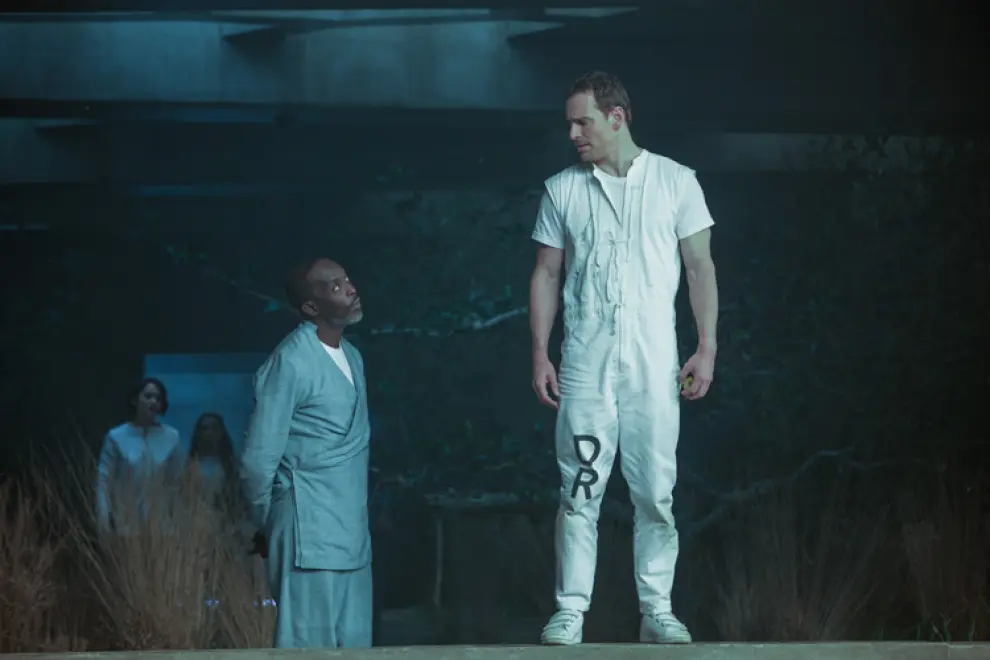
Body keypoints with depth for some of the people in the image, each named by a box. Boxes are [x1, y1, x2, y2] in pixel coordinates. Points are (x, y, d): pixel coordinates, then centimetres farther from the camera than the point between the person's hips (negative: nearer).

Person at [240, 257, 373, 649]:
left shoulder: (352, 356, 14)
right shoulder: (291, 363, -13)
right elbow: (258, 460, -13)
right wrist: (270, 526, 0)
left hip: (352, 534, 8)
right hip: (311, 535, -8)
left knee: (353, 646, 8)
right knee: (309, 645, -6)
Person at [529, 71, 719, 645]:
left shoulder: (675, 182, 3)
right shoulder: (562, 190, 8)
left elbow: (701, 267, 4)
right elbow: (547, 274, 11)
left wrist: (707, 349, -3)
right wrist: (540, 354, 3)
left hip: (654, 362, -1)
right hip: (584, 363, 1)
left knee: (656, 491, 0)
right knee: (580, 488, -2)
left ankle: (657, 610, 7)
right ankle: (572, 609, 1)